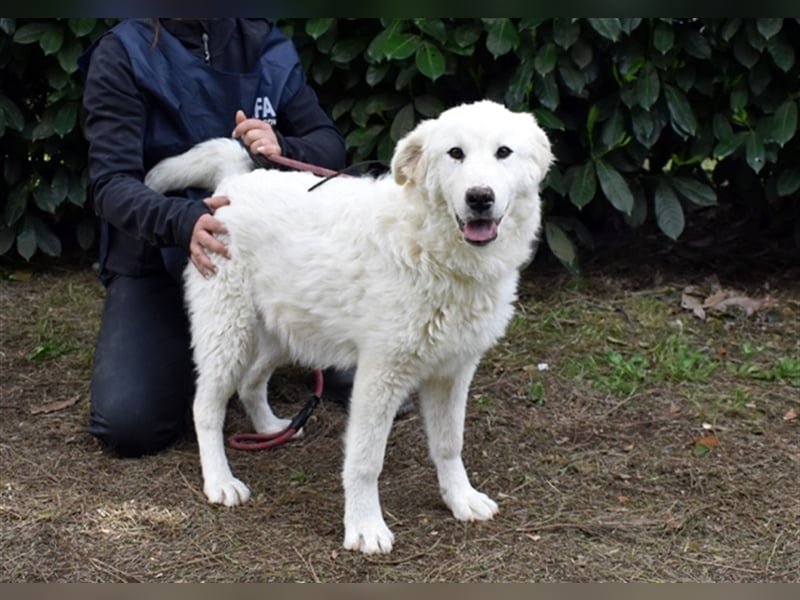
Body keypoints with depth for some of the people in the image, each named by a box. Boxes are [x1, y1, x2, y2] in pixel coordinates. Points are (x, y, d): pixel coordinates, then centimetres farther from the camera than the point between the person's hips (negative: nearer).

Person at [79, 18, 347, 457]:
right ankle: (192, 349, 15)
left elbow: (330, 145, -4)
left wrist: (282, 150, -28)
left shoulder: (268, 49, -2)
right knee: (128, 427, -20)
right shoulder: (122, 54, -12)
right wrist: (182, 220, -42)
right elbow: (110, 183, -21)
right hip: (156, 258, -2)